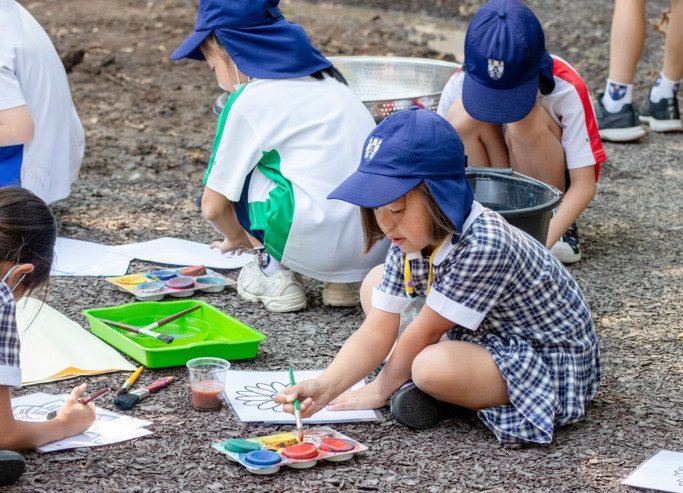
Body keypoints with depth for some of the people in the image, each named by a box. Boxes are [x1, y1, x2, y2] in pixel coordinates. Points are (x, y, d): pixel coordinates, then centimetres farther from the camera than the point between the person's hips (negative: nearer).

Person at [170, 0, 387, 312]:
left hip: (320, 245, -7)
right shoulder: (325, 79, 21)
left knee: (244, 166, 15)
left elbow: (213, 206, 5)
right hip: (378, 248, 7)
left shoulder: (249, 101, -1)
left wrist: (239, 237, 28)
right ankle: (343, 281, 17)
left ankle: (275, 275, 13)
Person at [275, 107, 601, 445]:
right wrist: (325, 386, -27)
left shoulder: (484, 246, -34)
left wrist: (381, 390, -9)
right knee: (375, 283, 4)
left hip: (553, 364, -9)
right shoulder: (411, 238, -9)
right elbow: (375, 333, -11)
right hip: (488, 335, 9)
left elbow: (425, 332, -22)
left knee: (434, 367, -36)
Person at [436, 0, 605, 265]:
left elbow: (584, 185, -25)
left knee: (526, 120, -32)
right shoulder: (459, 86, -21)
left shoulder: (567, 90, -26)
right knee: (462, 116, -27)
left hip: (554, 181, -2)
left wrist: (541, 243, -38)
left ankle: (555, 226, -13)